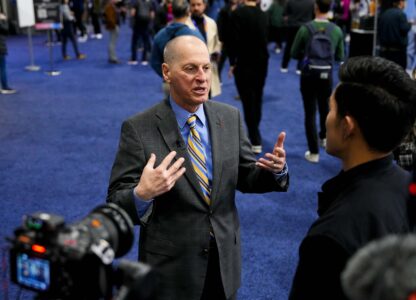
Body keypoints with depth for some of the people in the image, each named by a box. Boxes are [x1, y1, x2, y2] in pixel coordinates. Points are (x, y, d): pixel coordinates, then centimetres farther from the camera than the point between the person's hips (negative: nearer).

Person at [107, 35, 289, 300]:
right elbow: (116, 203, -14)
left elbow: (245, 177, 5)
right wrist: (141, 194, -36)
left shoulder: (230, 117, -1)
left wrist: (276, 170, -15)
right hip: (171, 264, -4)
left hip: (225, 258, 4)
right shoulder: (139, 128, -14)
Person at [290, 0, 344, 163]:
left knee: (310, 112, 3)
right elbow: (340, 56, 5)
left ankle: (314, 152, 3)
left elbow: (294, 53, -2)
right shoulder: (337, 30, -4)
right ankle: (324, 137, 48)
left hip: (309, 74, -2)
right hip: (327, 74, 3)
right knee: (325, 107, 24)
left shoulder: (305, 28, -10)